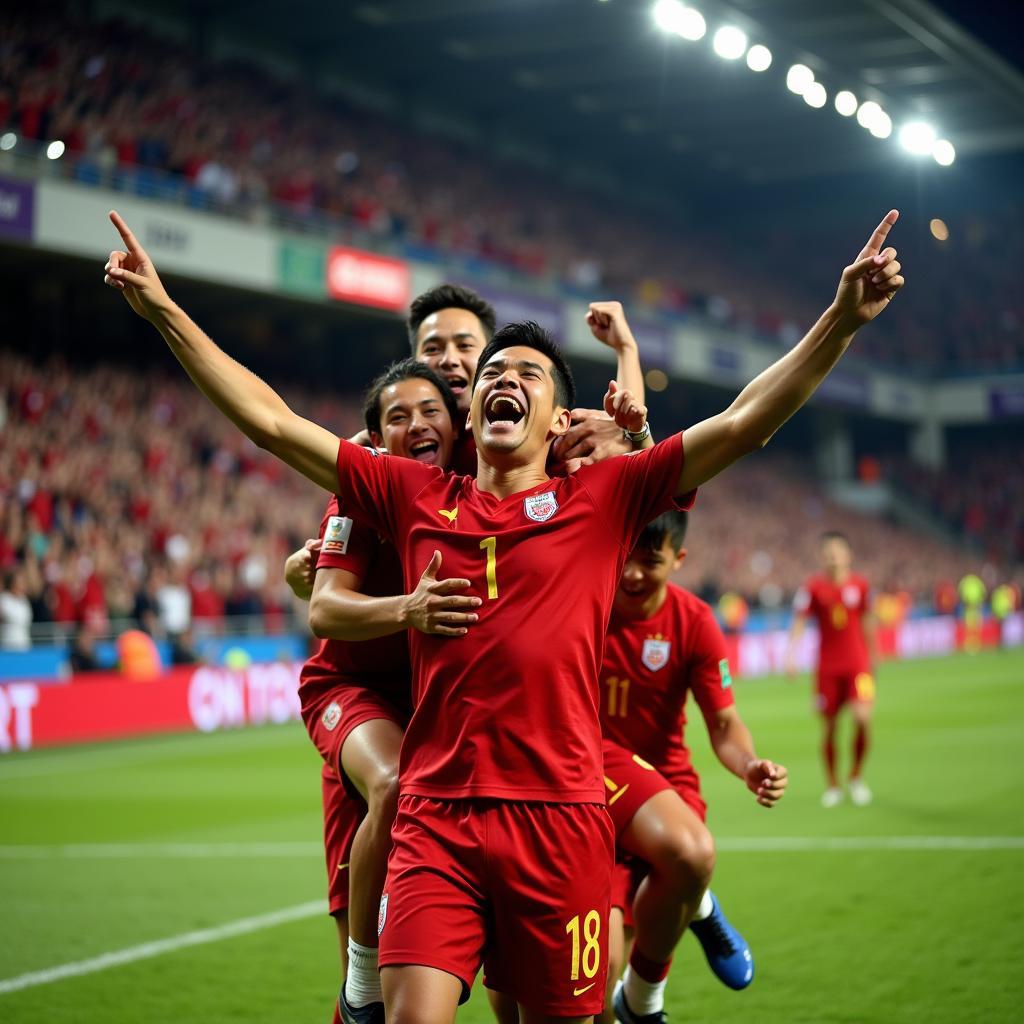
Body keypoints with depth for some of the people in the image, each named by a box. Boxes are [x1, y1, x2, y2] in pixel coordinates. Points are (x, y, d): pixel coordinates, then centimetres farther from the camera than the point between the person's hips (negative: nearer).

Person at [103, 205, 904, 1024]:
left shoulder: (601, 498, 6)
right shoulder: (414, 495, 11)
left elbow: (744, 423, 0)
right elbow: (270, 420, 11)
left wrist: (842, 319, -9)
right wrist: (164, 310, 8)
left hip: (560, 816, 0)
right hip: (437, 814, 1)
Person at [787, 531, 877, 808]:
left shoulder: (860, 585, 2)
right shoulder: (813, 587, -4)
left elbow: (867, 623, 14)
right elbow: (799, 622, -8)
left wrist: (871, 658, 19)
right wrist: (791, 655, -21)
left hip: (858, 663, 1)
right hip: (827, 667, -1)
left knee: (862, 717, -16)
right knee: (828, 727, 3)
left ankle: (856, 777, 6)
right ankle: (832, 786, 19)